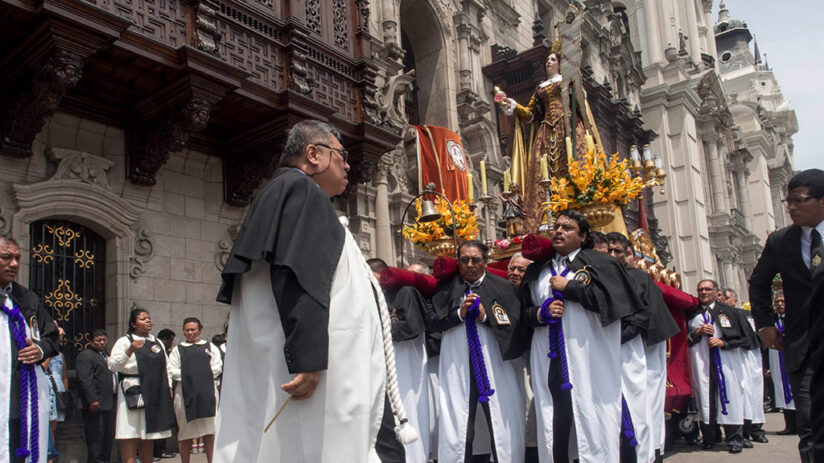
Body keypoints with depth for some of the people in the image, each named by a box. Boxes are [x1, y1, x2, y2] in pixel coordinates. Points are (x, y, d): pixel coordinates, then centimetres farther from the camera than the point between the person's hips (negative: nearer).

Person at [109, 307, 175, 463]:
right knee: (131, 435, -9)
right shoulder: (124, 342, 0)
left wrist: (169, 386, 12)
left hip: (155, 394, 5)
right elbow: (113, 365, -13)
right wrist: (130, 350, -26)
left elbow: (166, 367, 22)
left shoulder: (157, 342, 19)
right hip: (133, 392, -5)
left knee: (149, 434, 9)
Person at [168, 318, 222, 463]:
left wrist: (203, 374, -8)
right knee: (185, 432, 1)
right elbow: (172, 371, 3)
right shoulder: (177, 349, 14)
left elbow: (217, 367, 6)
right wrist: (189, 376, -8)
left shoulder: (210, 347, 14)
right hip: (185, 392, 0)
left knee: (209, 431, -4)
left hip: (207, 391, 0)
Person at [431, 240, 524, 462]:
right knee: (457, 426, 1)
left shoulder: (501, 287, 8)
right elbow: (435, 323, 4)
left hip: (495, 364, 0)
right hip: (457, 367, 1)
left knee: (503, 425, 0)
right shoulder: (446, 289, 11)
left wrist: (486, 316, -10)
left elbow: (514, 323, 1)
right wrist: (460, 313, -8)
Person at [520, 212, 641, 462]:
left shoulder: (598, 262, 6)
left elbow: (610, 297, -10)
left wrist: (568, 287, -6)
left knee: (593, 423, -5)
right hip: (550, 363, 4)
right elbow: (524, 311, 19)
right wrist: (541, 313, -2)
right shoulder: (537, 270, 19)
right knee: (555, 426, 1)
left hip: (589, 361, -4)